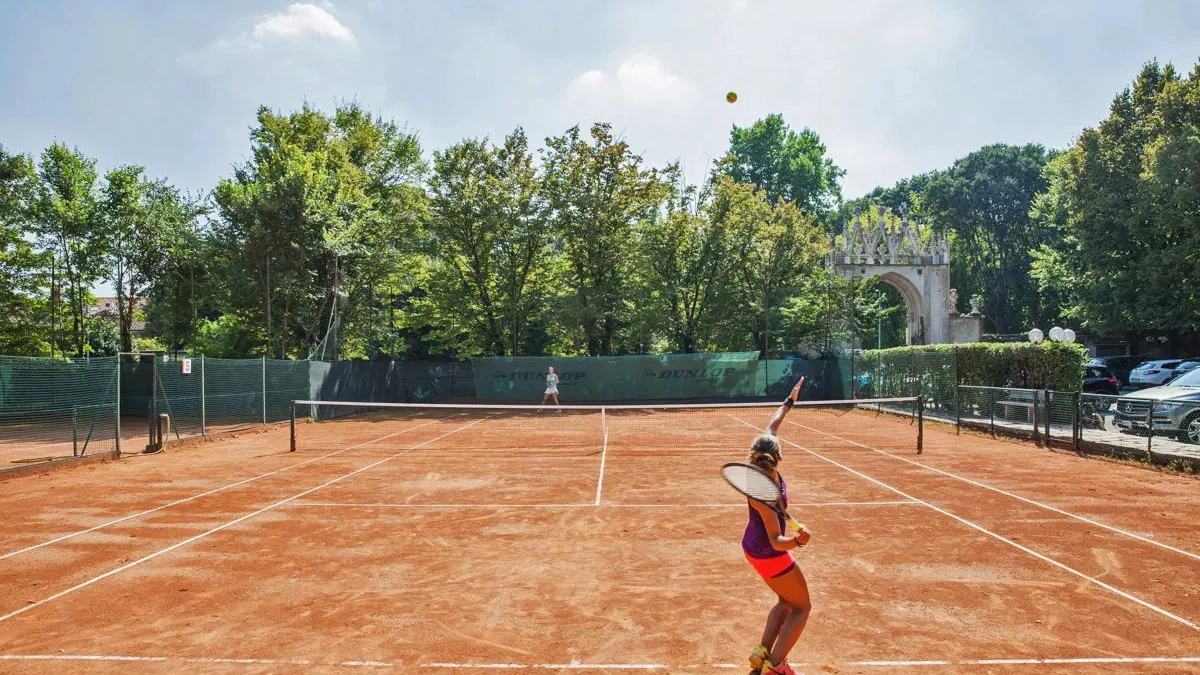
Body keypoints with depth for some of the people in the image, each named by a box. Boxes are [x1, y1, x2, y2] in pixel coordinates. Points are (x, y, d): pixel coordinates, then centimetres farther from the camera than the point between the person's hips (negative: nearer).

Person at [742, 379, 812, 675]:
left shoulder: (762, 471, -16)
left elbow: (770, 428, 0)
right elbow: (776, 541, -36)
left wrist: (789, 402, 10)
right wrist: (797, 541, -55)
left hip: (755, 547, 8)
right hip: (769, 555, -8)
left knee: (786, 601, 24)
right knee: (802, 607, 10)